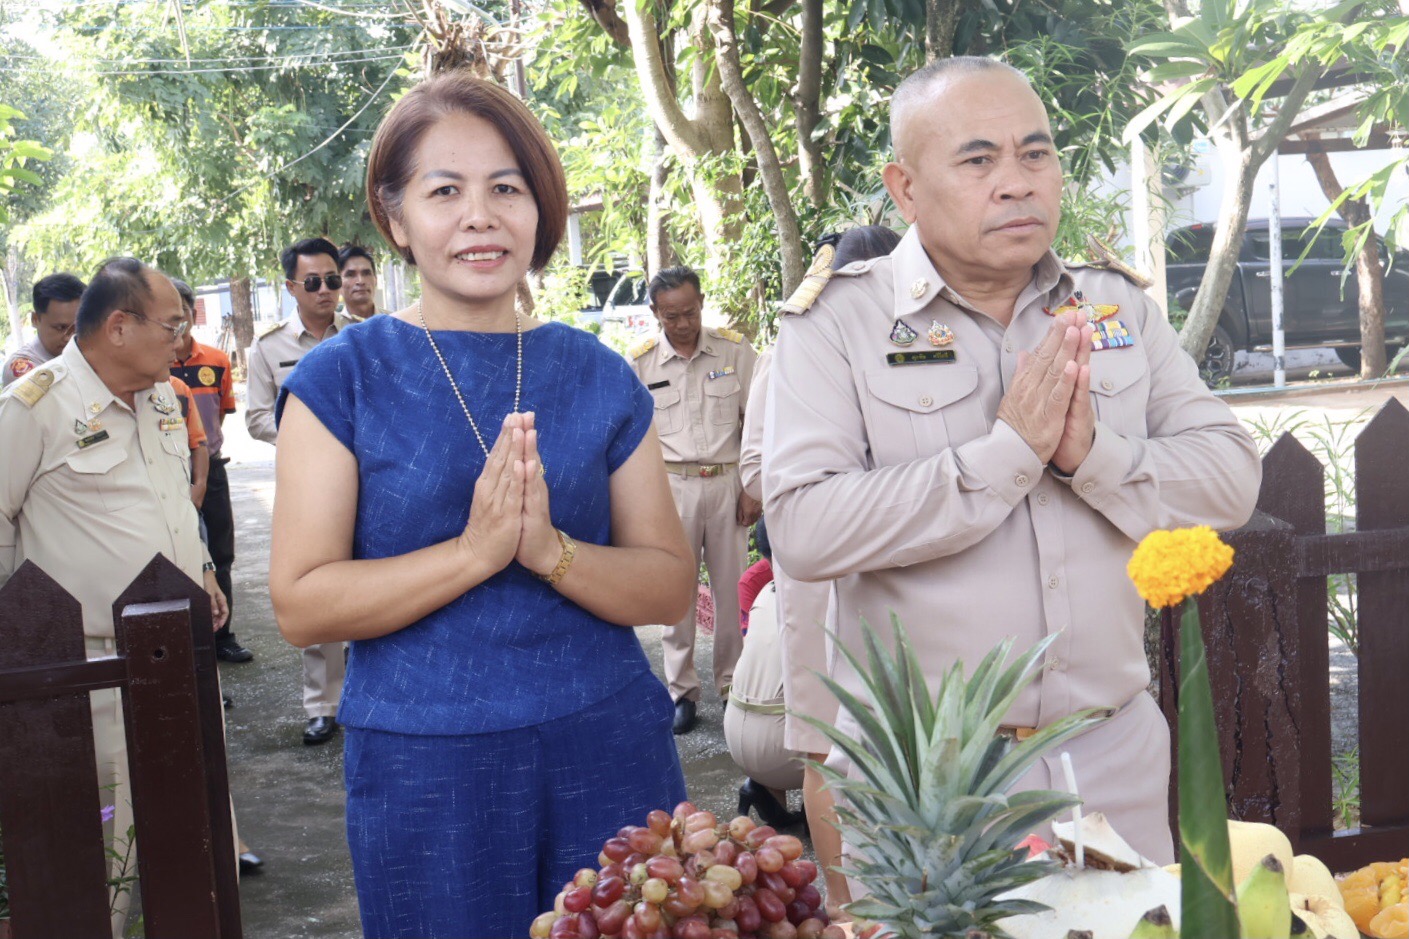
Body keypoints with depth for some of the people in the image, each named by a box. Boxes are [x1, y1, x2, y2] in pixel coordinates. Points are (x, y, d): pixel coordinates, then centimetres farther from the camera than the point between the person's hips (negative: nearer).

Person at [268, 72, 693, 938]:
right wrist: (474, 549, -21)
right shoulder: (343, 379, -3)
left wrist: (551, 550, -18)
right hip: (423, 763, -2)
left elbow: (670, 584, 1)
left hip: (608, 747, 2)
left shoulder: (600, 378, 3)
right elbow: (302, 605, -9)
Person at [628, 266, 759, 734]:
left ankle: (732, 683, 20)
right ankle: (681, 690, 14)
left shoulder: (734, 351, 2)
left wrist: (753, 488, 2)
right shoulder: (639, 361, 2)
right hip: (671, 485, 0)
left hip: (726, 482, 1)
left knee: (732, 587, 6)